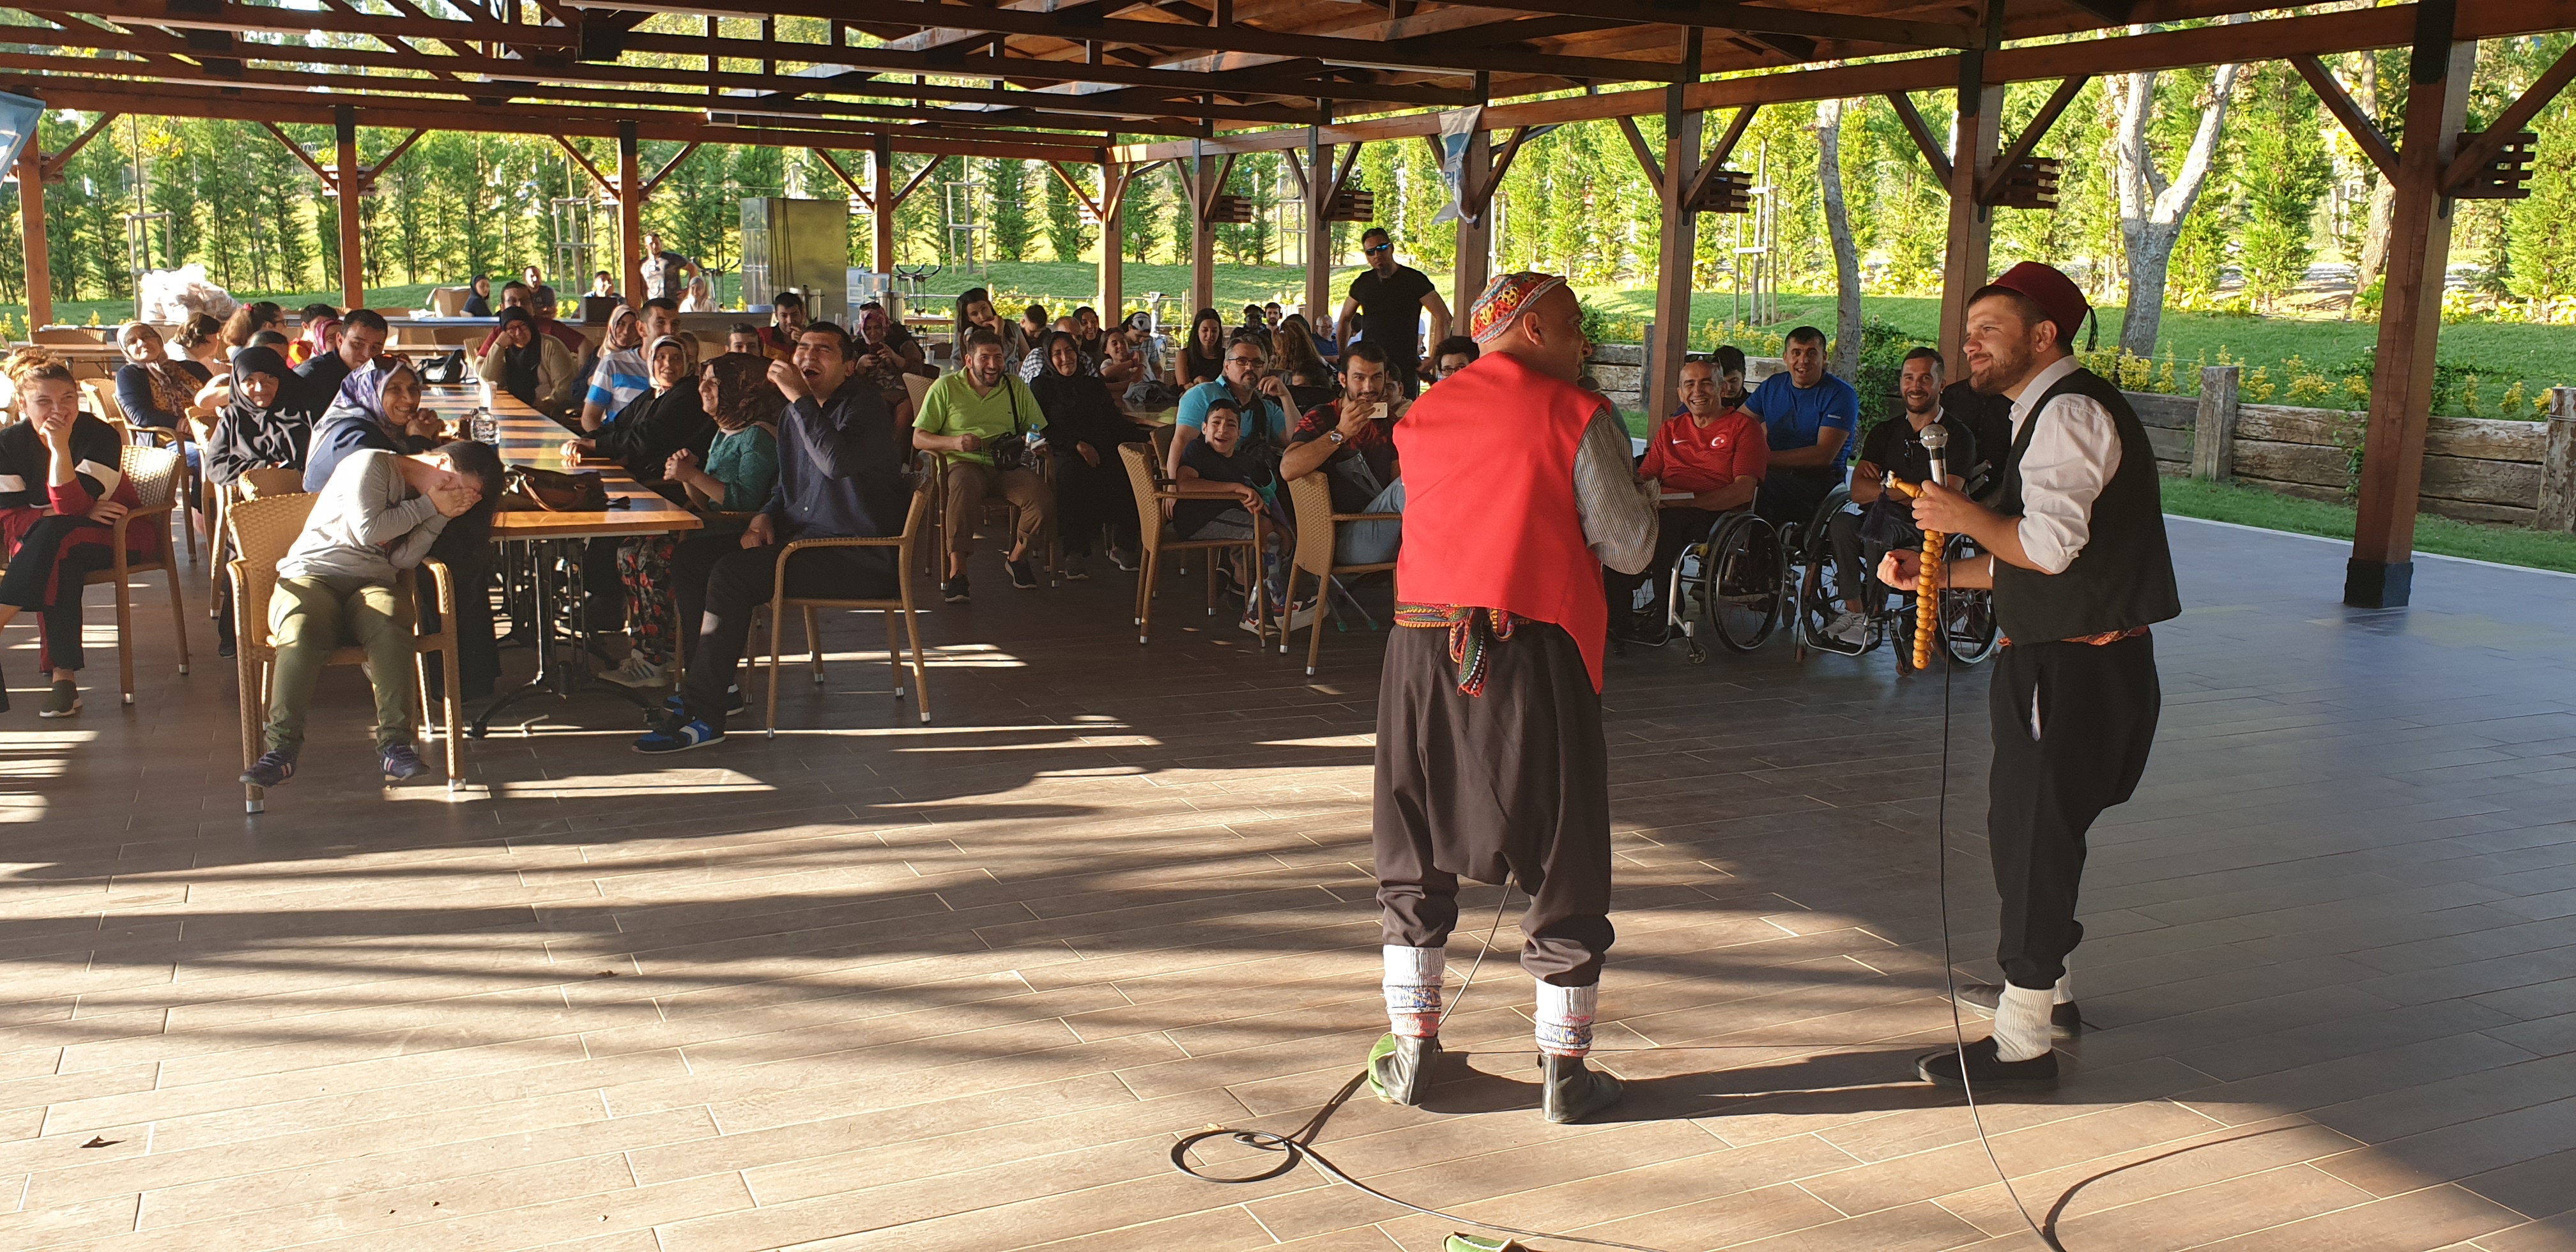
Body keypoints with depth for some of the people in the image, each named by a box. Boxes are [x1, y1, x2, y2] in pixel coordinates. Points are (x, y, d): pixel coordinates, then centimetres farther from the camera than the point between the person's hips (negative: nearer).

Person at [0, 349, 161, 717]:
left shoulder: (100, 436, -16)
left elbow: (69, 508, -25)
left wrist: (60, 447, -34)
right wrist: (84, 513, -25)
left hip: (120, 533, -2)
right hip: (45, 542, 2)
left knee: (54, 536, -35)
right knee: (60, 560, -36)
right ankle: (63, 675, -39)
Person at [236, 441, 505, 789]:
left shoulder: (421, 499, 21)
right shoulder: (370, 464, 2)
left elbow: (402, 561, 5)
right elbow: (368, 530, -12)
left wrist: (441, 515, -3)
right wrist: (429, 506, -5)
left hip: (371, 584, 4)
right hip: (311, 575, -4)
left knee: (389, 626, -33)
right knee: (301, 632, -37)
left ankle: (394, 743, -35)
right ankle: (281, 746, -32)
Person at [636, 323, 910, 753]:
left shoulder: (865, 407, -10)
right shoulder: (797, 414, 16)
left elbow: (837, 460, -32)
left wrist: (799, 397, -26)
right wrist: (765, 517, 4)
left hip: (860, 558, -9)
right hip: (806, 540, 9)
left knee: (734, 574, -24)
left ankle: (704, 715, -19)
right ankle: (715, 682, 9)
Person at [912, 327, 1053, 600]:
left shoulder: (1016, 387, 16)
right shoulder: (945, 388, 6)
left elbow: (1038, 430, 17)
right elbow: (919, 438, 3)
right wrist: (954, 442, -16)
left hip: (1008, 465, 3)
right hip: (965, 463, -3)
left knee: (1044, 497, -27)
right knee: (965, 486, -40)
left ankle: (1017, 557, 2)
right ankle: (957, 570, -34)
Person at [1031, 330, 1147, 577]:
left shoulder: (1094, 385, 23)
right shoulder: (1042, 387, 12)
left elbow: (1117, 422, 19)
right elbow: (1043, 429, 2)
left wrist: (1149, 437, 3)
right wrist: (1078, 445, -11)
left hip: (1102, 452, 4)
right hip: (1064, 455, -3)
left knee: (1125, 474, -30)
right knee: (1074, 474, -39)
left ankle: (1121, 547, -16)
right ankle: (1074, 554, -34)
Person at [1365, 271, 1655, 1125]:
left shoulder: (1421, 417, 10)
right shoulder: (1578, 417, -4)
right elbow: (1628, 549, -6)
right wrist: (1643, 491, 13)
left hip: (1424, 646, 4)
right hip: (1534, 652, -4)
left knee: (1415, 860, 15)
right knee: (1563, 863, 8)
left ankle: (1411, 1054, 19)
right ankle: (1563, 1072, 14)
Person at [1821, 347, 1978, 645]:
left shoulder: (1957, 436, -4)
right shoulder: (1884, 433, 12)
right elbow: (1858, 491, 1)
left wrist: (1890, 489, -8)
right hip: (1889, 520, 5)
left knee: (1877, 528, -33)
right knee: (1842, 523, -26)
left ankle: (1875, 613, -18)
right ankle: (1852, 609, -24)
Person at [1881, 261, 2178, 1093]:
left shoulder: (2071, 410, -17)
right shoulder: (2050, 411, 17)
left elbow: (2050, 545, -28)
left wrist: (1966, 517, -13)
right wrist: (1939, 573, 12)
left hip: (2076, 671, -10)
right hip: (2062, 660, 10)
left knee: (2035, 841, -4)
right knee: (2025, 830, 22)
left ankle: (2021, 1043, 5)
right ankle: (2044, 988, 39)